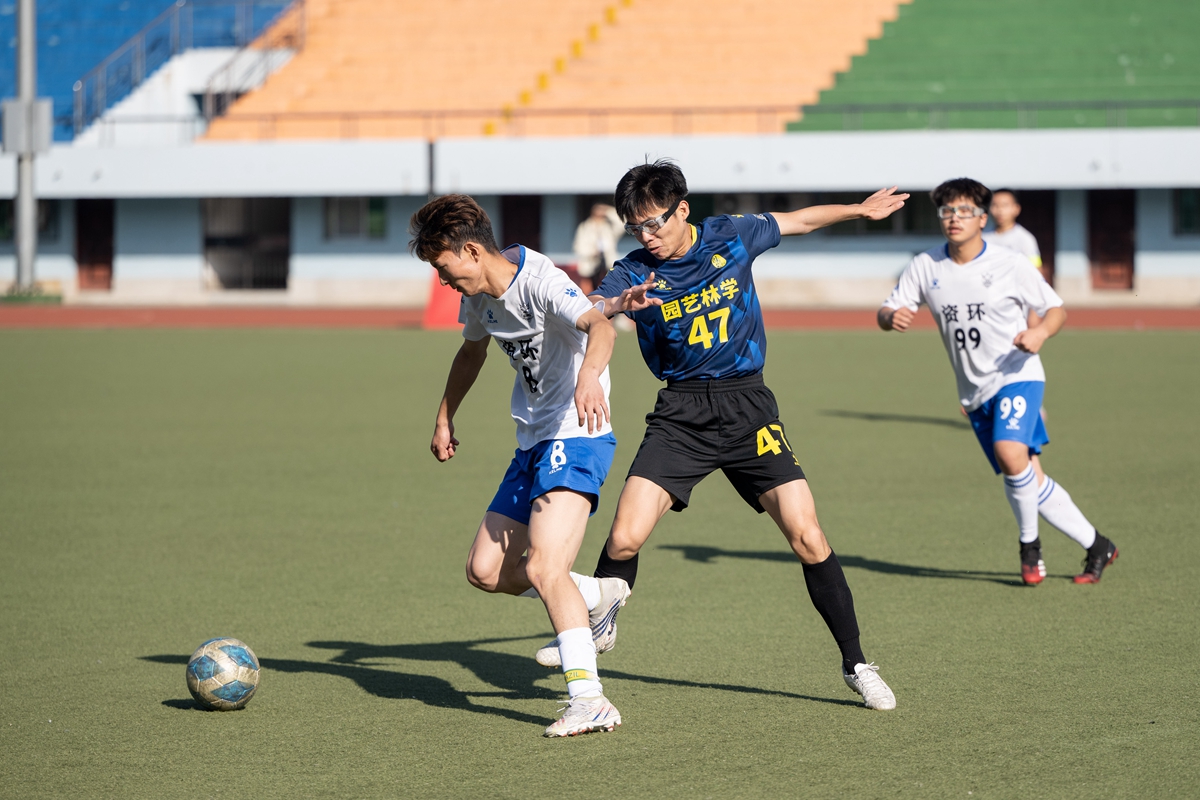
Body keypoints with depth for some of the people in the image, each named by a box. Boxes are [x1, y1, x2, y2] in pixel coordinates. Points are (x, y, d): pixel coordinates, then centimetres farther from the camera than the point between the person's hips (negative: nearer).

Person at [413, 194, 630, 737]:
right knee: (486, 571, 8)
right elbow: (472, 350, 30)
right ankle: (598, 598, 27)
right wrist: (444, 419, 35)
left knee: (542, 569, -24)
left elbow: (599, 327, -38)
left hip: (575, 437, -9)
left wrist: (589, 375, -58)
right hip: (532, 445, 9)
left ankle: (589, 701, -27)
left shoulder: (539, 281, -20)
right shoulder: (479, 294, 8)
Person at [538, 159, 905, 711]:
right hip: (681, 412, 0)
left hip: (746, 404, 0)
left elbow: (798, 221, 19)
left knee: (807, 537, -9)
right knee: (624, 539, -12)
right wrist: (616, 306, -46)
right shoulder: (634, 272, -4)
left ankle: (855, 664, 3)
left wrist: (861, 209, 29)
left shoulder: (732, 237, 0)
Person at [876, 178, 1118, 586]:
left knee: (1010, 453, -29)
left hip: (1017, 375, -4)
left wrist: (1041, 332, -21)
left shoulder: (1010, 264, -6)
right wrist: (891, 317, -21)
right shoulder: (925, 267, 2)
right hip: (975, 392, 4)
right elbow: (886, 312, 4)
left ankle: (1029, 545, -7)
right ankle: (1095, 545, 18)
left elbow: (1056, 309, 1)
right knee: (1031, 482, 3)